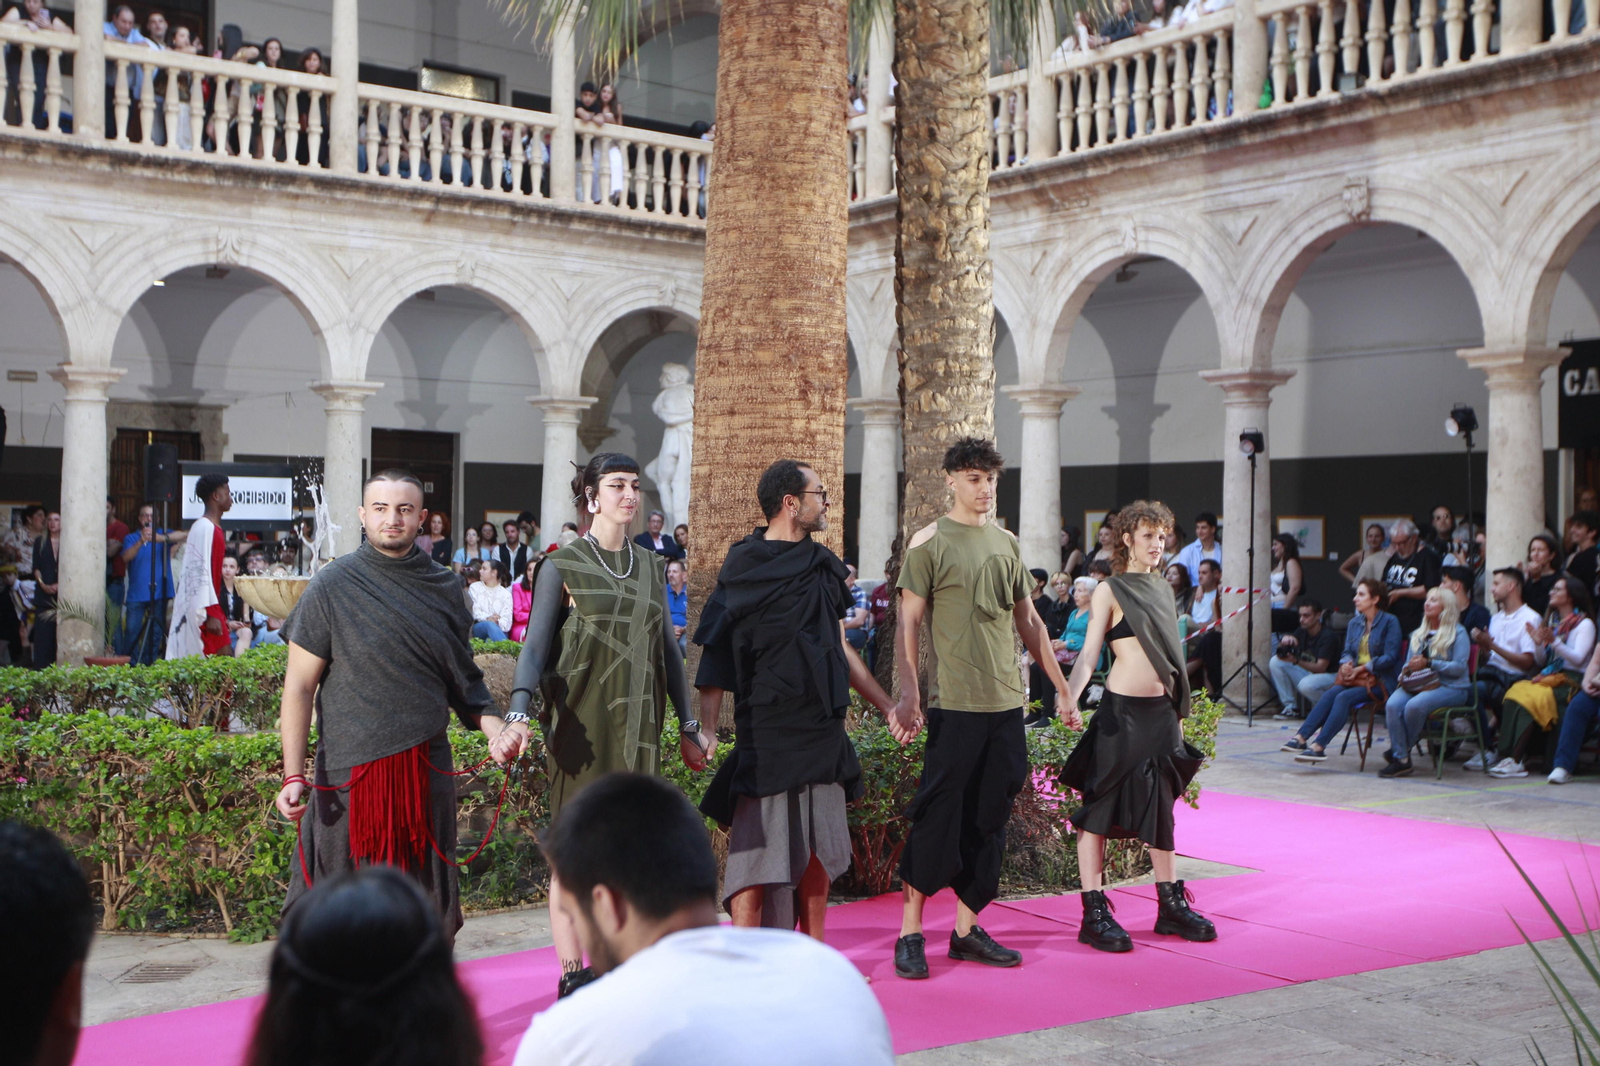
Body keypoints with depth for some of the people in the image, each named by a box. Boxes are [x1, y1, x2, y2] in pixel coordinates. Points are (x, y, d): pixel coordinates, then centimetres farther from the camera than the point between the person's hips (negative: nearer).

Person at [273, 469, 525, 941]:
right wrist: (293, 775, -10)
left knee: (427, 908, 6)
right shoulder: (332, 586, -2)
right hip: (350, 769, -3)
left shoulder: (444, 587, 8)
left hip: (426, 768, 3)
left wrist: (495, 729, -2)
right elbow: (299, 686, -3)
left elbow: (464, 675, 16)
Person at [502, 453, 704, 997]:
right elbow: (535, 645, -9)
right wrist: (519, 713, -24)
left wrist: (688, 724, 15)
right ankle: (572, 973, 6)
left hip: (638, 725, 5)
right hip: (582, 724, -5)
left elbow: (668, 648, 16)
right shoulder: (562, 566, -3)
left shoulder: (649, 566, 12)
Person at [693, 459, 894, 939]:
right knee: (758, 845, -5)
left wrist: (887, 705, 20)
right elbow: (717, 652, -10)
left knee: (819, 849, 10)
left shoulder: (824, 567, 12)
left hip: (822, 728, 6)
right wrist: (704, 728, -19)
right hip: (765, 732, -6)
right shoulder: (743, 569, -7)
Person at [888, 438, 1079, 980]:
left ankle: (967, 930, 17)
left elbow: (1028, 621, 20)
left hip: (1007, 702, 6)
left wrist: (1061, 689, 18)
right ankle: (910, 933, 5)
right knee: (937, 816, -5)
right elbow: (909, 625, -7)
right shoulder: (929, 543, -3)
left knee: (989, 819, 8)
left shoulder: (1007, 543, 15)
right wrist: (908, 694, -18)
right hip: (954, 704, -6)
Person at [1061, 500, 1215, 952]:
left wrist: (1179, 712, 19)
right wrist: (1069, 694, -28)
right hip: (1121, 711, -7)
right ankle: (1094, 912, 0)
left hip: (1162, 711, 7)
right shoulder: (1110, 591, -3)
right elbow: (1089, 652, -11)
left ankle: (1172, 905, 21)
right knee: (1100, 808, -3)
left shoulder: (1162, 588, 16)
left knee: (1161, 807, 13)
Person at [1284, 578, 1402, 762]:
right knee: (1330, 694, -24)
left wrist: (1361, 668, -16)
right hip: (1354, 676, 6)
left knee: (1344, 697, -30)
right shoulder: (1355, 623, 16)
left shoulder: (1389, 622, -4)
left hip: (1380, 680, -6)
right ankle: (1301, 737, -36)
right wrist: (1346, 664, -8)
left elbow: (1390, 657, -10)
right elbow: (1347, 652, 16)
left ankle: (1318, 746, -38)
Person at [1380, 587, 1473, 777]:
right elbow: (1409, 663, 23)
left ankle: (1401, 750, -13)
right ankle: (1401, 760, -27)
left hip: (1450, 687, -5)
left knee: (1414, 705, -35)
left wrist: (1428, 663, -16)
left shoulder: (1458, 633, 3)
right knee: (1392, 705, -28)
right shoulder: (1418, 634, 25)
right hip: (1417, 684, 5)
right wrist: (1409, 668, -2)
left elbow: (1459, 667, -9)